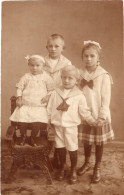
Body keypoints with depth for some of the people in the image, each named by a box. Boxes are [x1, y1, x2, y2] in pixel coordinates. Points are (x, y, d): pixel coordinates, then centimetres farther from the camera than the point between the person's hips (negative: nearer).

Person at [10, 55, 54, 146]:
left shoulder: (46, 77, 2)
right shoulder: (26, 77, 3)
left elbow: (51, 89, 8)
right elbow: (19, 87, 8)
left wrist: (48, 96, -9)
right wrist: (19, 98, -3)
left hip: (39, 106, -1)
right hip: (25, 104, 1)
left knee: (37, 123, -16)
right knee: (21, 121, -14)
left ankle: (33, 138, 14)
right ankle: (23, 137, 17)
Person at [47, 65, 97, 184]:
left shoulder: (79, 96, -7)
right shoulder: (55, 93, -1)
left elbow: (84, 112, -1)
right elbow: (49, 108, 6)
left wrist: (92, 121, -4)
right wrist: (48, 121, 7)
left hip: (71, 126, -2)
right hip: (58, 125, 2)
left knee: (72, 149, 5)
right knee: (60, 147, 12)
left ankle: (73, 170, 26)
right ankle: (62, 167, 34)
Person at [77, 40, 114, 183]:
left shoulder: (104, 76, -12)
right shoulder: (81, 75, 0)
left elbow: (106, 99, -12)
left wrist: (102, 116, -15)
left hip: (99, 116, -3)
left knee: (99, 142, 10)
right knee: (86, 141, 16)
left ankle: (97, 168, 29)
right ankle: (86, 163, 38)